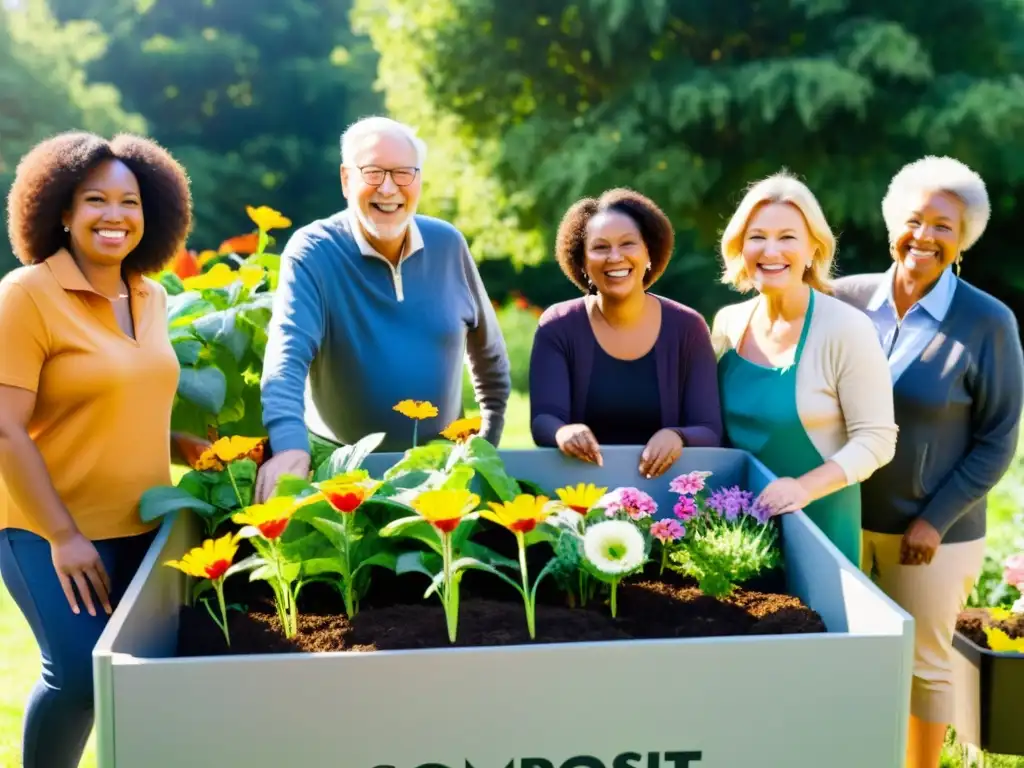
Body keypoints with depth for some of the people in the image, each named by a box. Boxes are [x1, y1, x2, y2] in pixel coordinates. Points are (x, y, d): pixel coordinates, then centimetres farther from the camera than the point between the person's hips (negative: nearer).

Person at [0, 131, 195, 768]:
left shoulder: (153, 298, 7)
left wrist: (201, 450, 3)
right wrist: (62, 535, -18)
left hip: (143, 527, 6)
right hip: (53, 531, -6)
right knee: (83, 673, -15)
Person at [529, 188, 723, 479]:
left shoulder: (687, 327, 0)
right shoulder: (558, 327, -1)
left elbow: (711, 432, -3)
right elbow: (542, 420, -10)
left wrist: (678, 437, -25)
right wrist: (562, 431, -33)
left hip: (662, 486, 1)